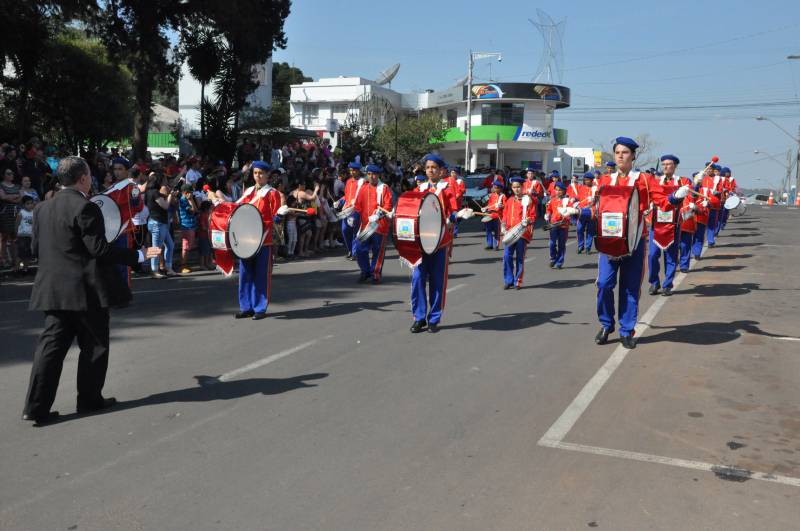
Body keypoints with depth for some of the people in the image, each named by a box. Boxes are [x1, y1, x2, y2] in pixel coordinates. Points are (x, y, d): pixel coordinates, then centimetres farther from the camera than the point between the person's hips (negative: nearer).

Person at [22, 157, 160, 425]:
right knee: (94, 345, 9)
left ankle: (36, 406, 6)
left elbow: (35, 247, 13)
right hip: (86, 289, -7)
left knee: (51, 346, 8)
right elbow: (99, 249, -17)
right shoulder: (85, 207, -14)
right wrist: (139, 255, -11)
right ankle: (89, 400, 18)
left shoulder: (42, 208, 9)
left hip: (53, 289, 7)